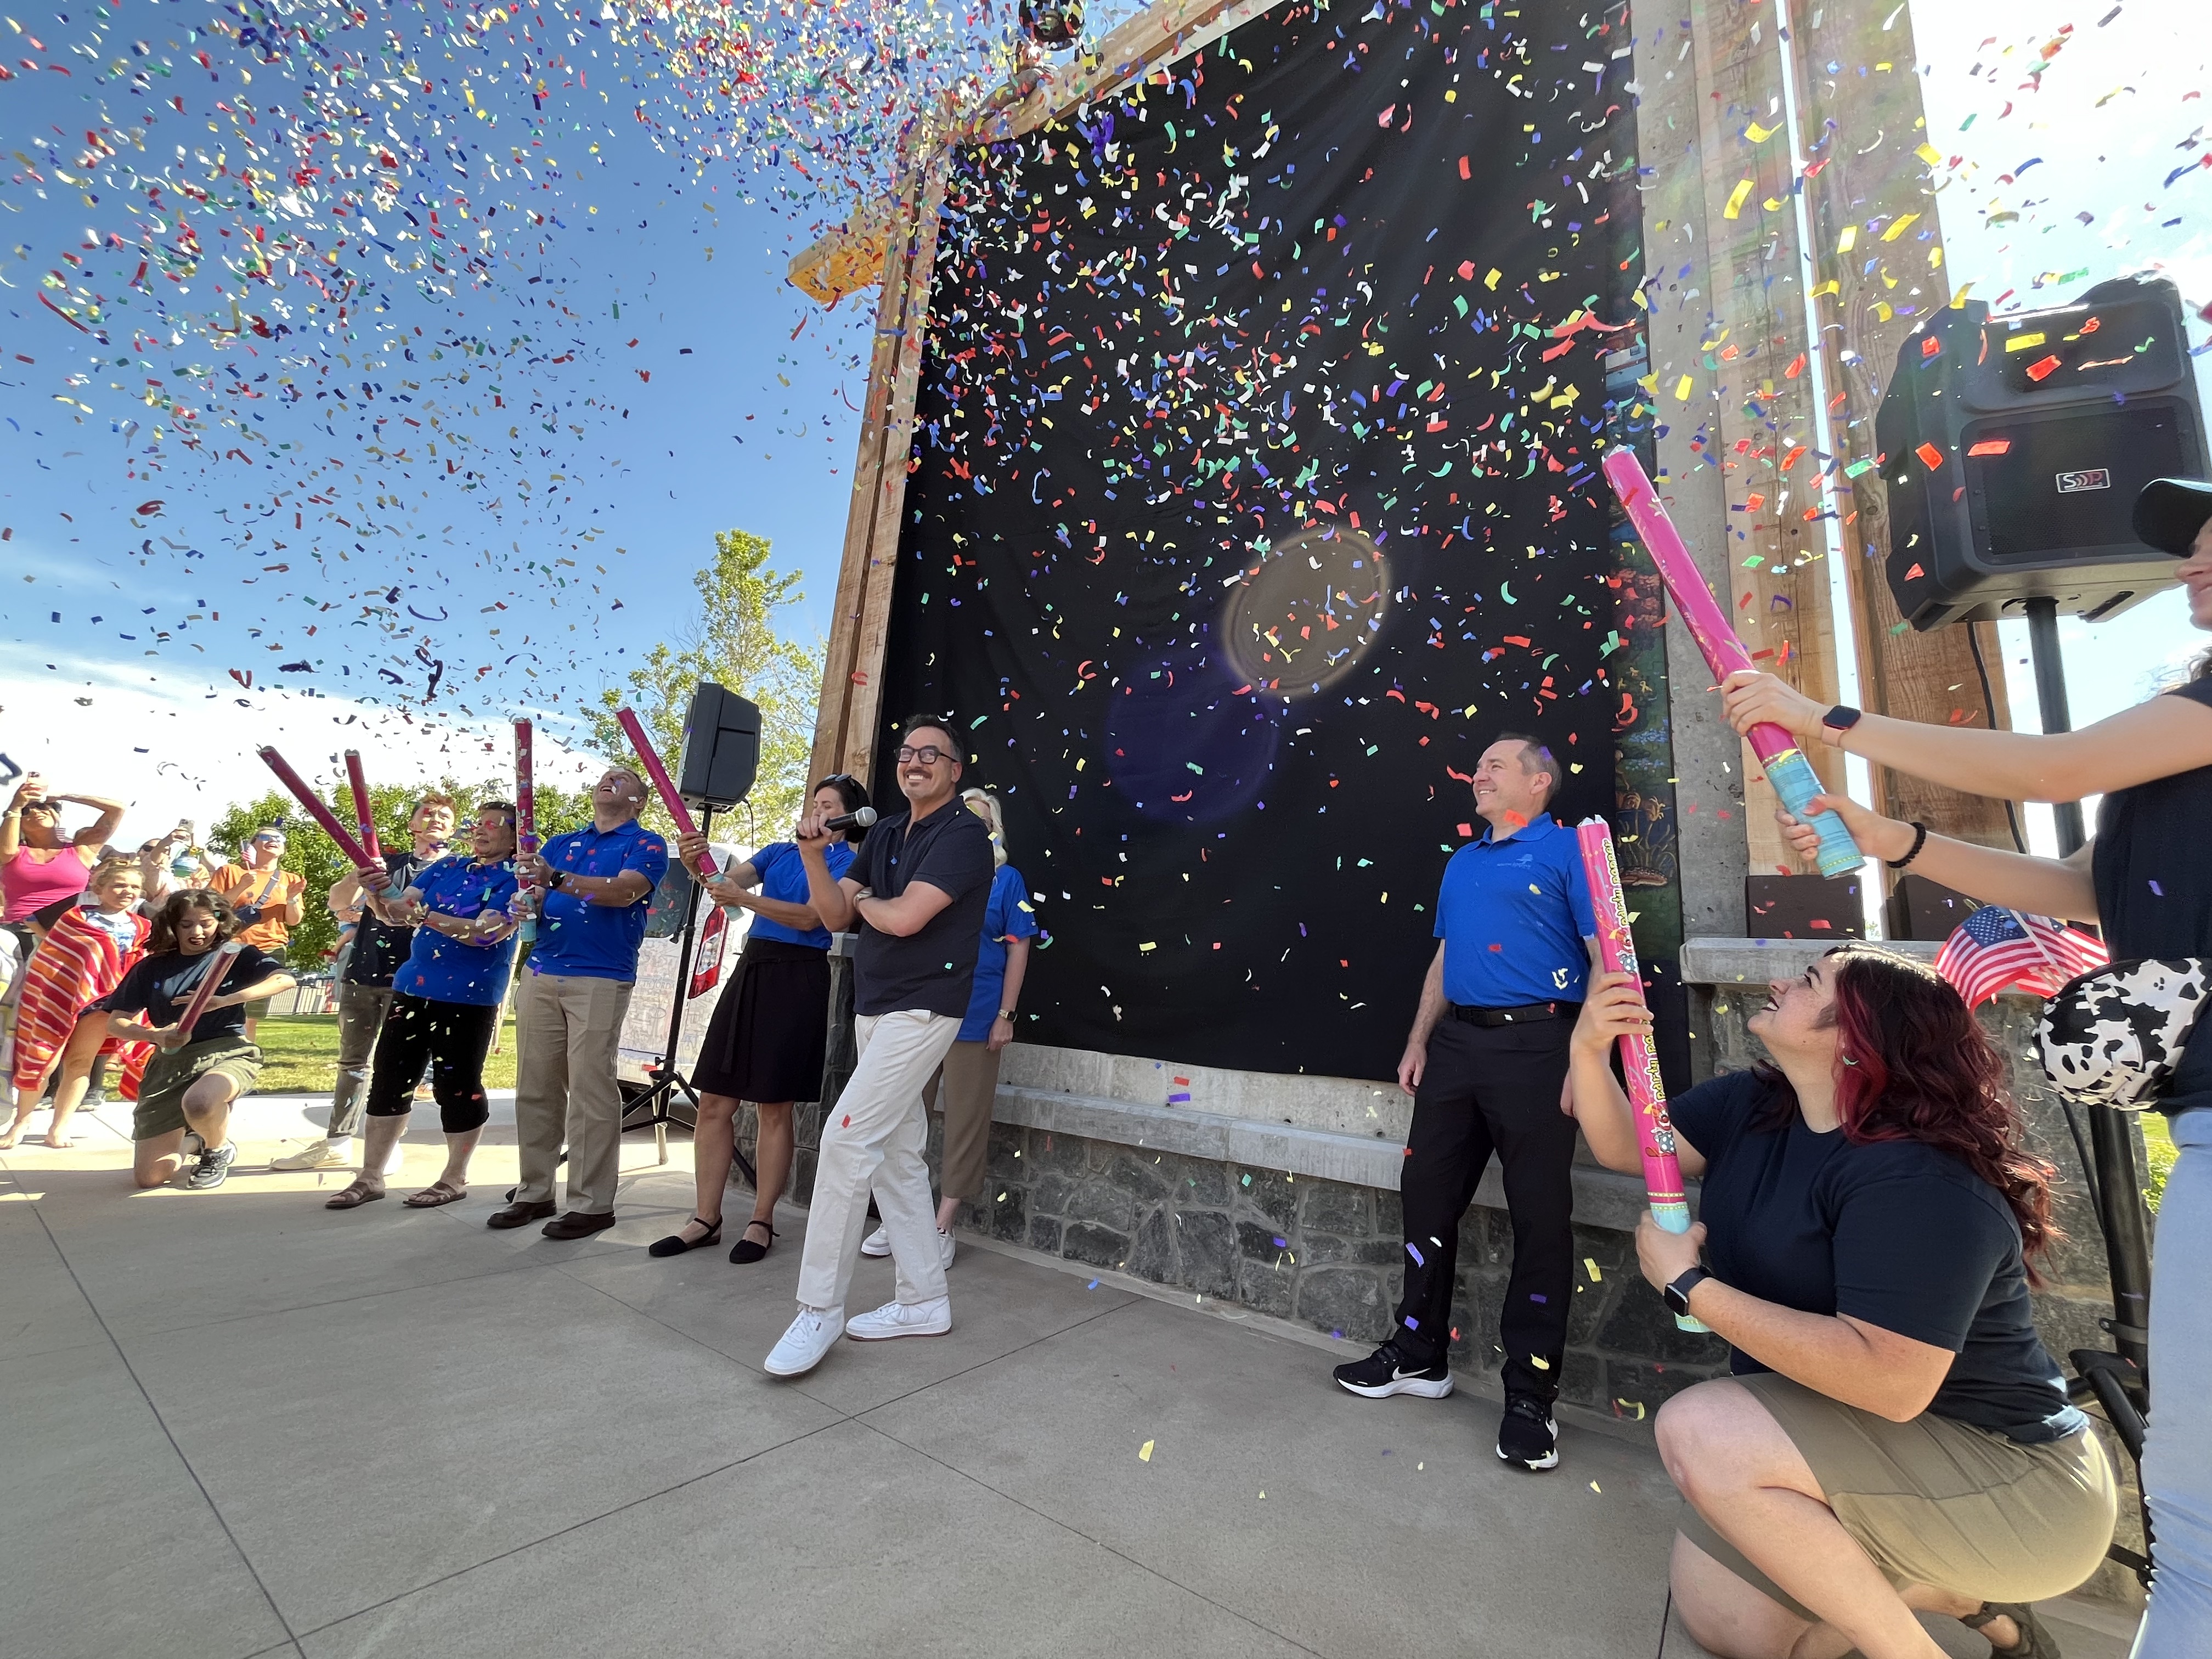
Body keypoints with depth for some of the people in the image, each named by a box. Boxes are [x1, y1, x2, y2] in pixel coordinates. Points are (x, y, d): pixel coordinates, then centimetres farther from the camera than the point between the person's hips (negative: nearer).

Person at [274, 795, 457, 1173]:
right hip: (362, 971, 4)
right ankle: (336, 1144, 23)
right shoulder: (386, 862, 12)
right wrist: (359, 875, -18)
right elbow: (337, 903, 3)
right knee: (352, 1061, 13)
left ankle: (389, 1146, 10)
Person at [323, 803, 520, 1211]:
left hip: (469, 998, -6)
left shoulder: (515, 879, -8)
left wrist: (427, 916, -29)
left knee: (457, 1086, 2)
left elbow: (487, 932, -21)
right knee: (389, 1079, 10)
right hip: (413, 988, 6)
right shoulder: (445, 868, 11)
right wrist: (375, 898, -16)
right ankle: (370, 1178, 22)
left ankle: (455, 1179, 17)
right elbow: (397, 914, 5)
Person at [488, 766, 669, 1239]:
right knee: (535, 1089, 9)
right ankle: (534, 1193, 21)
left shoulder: (646, 845, 1)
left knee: (591, 1092, -4)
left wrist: (556, 879, -30)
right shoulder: (561, 843, 20)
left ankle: (593, 1204, 4)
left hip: (601, 980, -6)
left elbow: (624, 891, -17)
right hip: (542, 974, 6)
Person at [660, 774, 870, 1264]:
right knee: (714, 1102, 6)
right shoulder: (780, 851, 17)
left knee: (774, 1109, 0)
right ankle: (706, 1219, 17)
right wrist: (697, 864, -17)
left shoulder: (849, 863, -1)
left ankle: (762, 1222, 13)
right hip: (751, 970, 6)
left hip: (798, 980, -6)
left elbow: (810, 917, -14)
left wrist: (746, 899, -24)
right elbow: (728, 880, 4)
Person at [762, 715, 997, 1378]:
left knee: (846, 1137, -12)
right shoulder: (884, 835, 13)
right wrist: (814, 855, -7)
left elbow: (905, 917, -22)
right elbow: (835, 916, 8)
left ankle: (820, 1308, 3)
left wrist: (863, 899, -1)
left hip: (921, 1010, -8)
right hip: (873, 1008, 9)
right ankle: (925, 1301, 24)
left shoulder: (963, 834, -12)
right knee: (896, 1153, 12)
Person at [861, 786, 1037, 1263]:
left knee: (966, 1121, 5)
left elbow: (1018, 949, -2)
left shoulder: (1006, 879, 1)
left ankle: (943, 1225, 19)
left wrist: (1005, 1015, -8)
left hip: (975, 1019, -3)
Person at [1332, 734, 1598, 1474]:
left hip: (1534, 1043, -6)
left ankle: (1530, 1393, 18)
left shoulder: (1568, 849, -2)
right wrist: (1418, 1041, 13)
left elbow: (1607, 954, -9)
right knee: (1427, 1194, 11)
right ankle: (1419, 1355, 28)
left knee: (1540, 1215, 2)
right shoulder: (1461, 863, 18)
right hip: (1456, 1042, 7)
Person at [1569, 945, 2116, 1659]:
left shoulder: (1918, 1180, -29)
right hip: (1845, 1439, 8)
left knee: (1702, 1433, -31)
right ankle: (1960, 1589, 19)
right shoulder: (1754, 1105, -3)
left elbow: (1890, 1383, -34)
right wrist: (1589, 1049, -23)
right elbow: (1624, 1144, -4)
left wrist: (1689, 1285, -29)